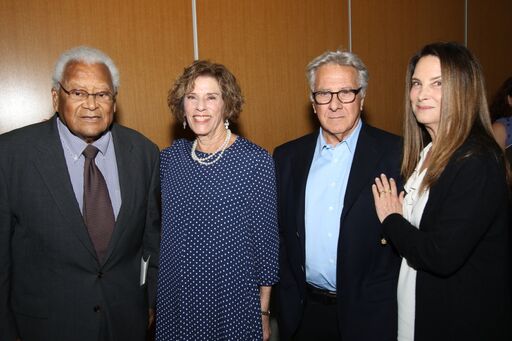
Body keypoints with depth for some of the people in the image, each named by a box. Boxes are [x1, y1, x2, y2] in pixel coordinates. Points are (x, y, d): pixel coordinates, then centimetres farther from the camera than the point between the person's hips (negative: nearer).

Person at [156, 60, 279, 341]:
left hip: (234, 303, -3)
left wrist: (263, 311, -5)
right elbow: (165, 227, 11)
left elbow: (266, 239, -8)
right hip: (175, 299, 4)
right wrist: (155, 301, 10)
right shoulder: (170, 157, 0)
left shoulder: (256, 160, -13)